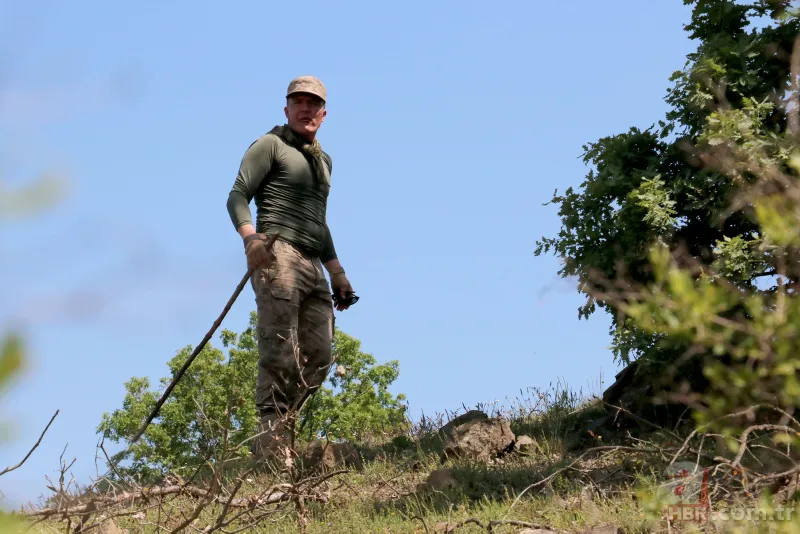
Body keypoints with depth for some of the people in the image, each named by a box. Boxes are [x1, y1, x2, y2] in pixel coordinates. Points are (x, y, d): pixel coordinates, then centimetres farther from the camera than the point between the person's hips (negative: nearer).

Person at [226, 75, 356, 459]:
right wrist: (250, 235, -25)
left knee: (318, 358, 1)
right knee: (280, 353, -16)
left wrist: (337, 273, 24)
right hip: (277, 255, -8)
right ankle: (271, 446, -19)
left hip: (313, 266, 8)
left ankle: (281, 430, 7)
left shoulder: (324, 160, 27)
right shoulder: (271, 145, 4)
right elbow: (238, 196, -6)